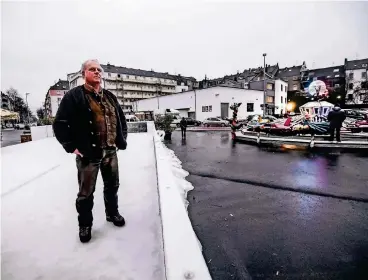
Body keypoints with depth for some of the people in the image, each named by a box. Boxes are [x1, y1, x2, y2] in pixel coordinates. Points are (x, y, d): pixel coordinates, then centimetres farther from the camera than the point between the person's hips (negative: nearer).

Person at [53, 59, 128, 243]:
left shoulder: (110, 97, 12)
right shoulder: (74, 96, -7)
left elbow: (121, 119, 20)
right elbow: (60, 124, -10)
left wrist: (122, 140, 11)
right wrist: (71, 146, -12)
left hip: (110, 152, 6)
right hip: (88, 153, -5)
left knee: (112, 186, 18)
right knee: (86, 192, 8)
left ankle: (112, 213, 40)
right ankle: (85, 225, 29)